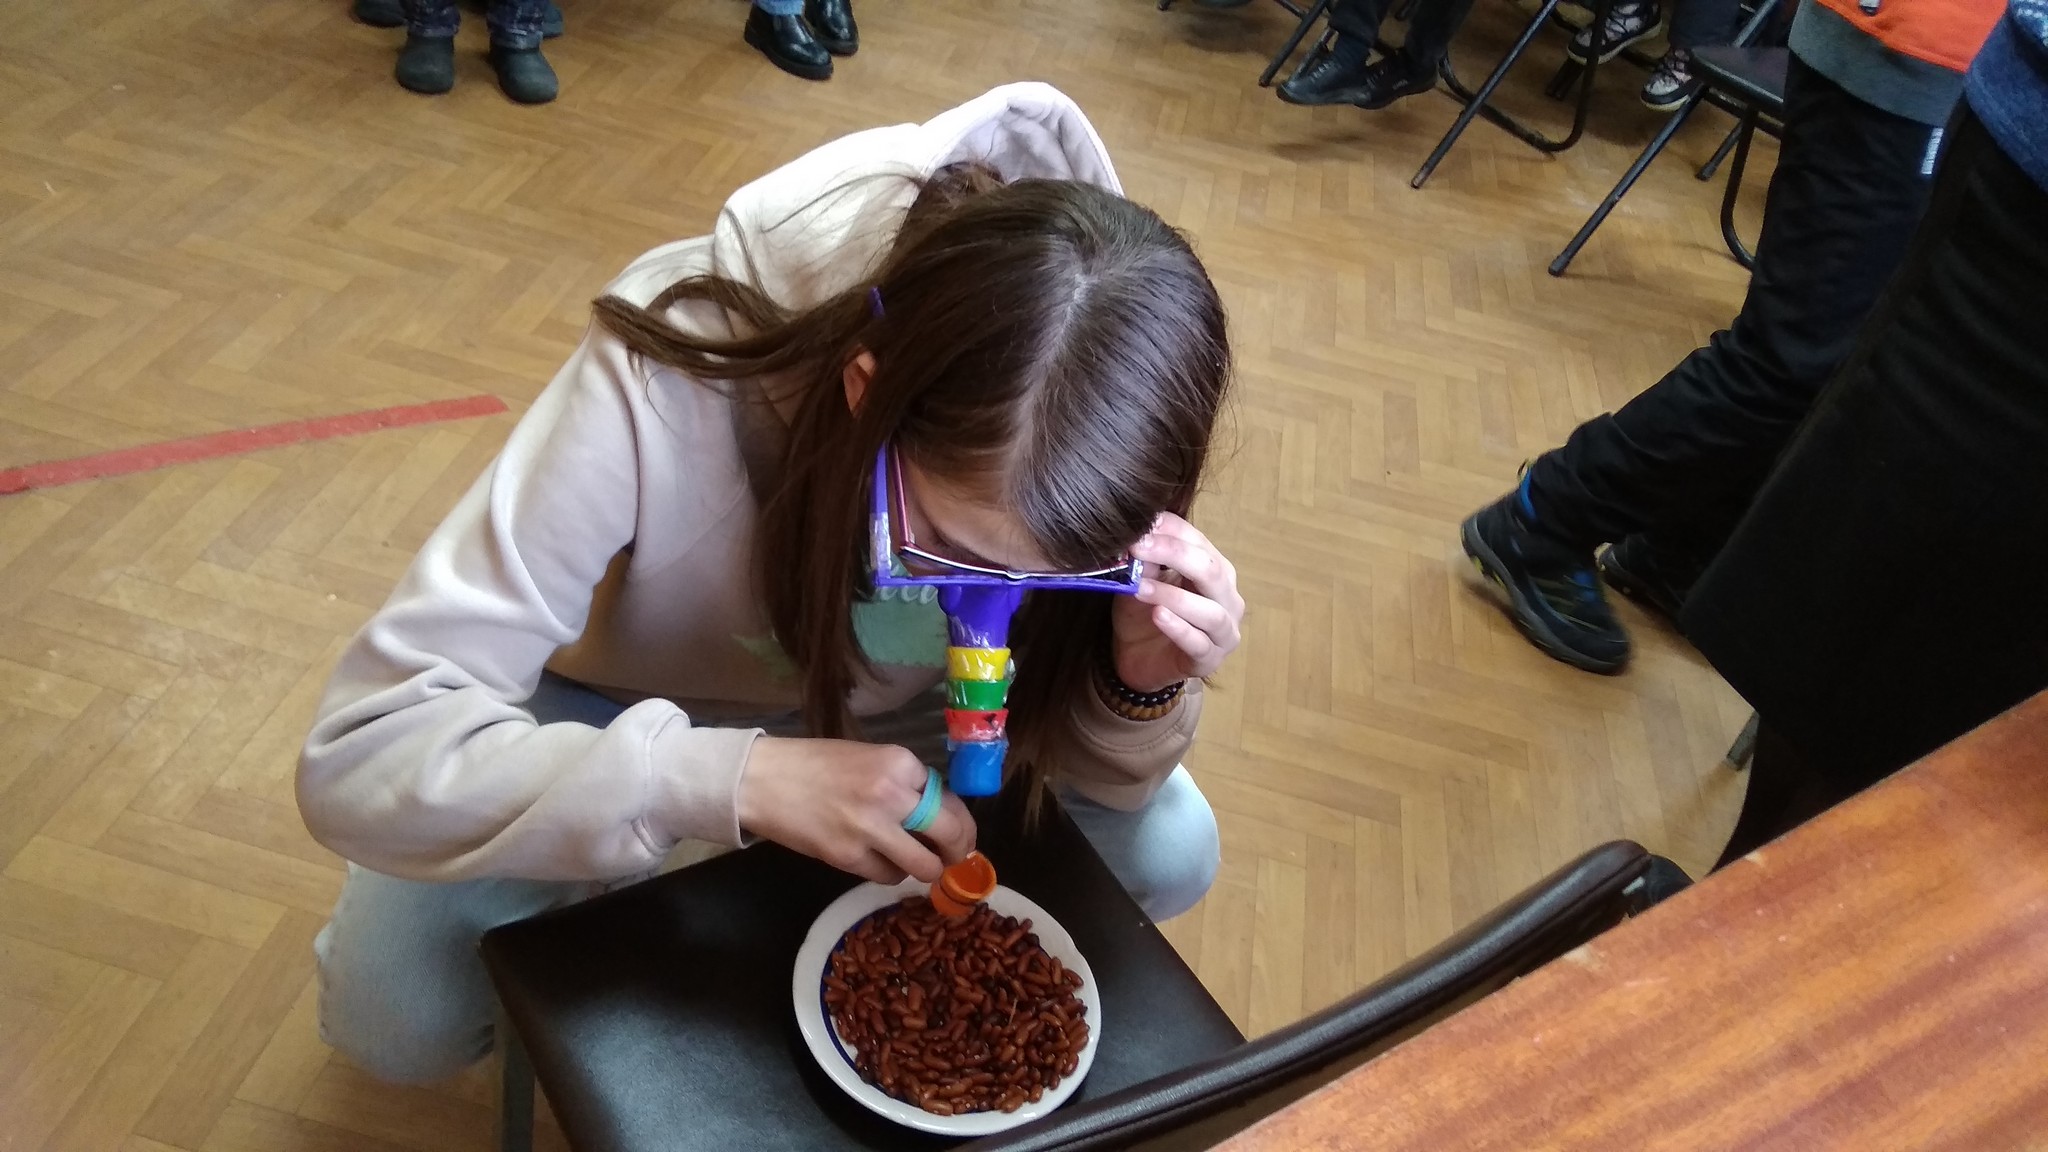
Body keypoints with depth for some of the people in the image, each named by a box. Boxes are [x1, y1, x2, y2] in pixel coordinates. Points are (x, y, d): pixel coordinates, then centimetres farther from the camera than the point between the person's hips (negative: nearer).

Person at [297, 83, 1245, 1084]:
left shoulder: (1058, 453, -28)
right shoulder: (668, 383, -39)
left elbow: (1084, 764, -16)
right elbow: (361, 757, -37)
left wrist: (1144, 683, -39)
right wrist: (738, 778, -49)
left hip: (884, 701, 3)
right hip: (639, 705, -2)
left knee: (1165, 857, -13)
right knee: (393, 1017, -20)